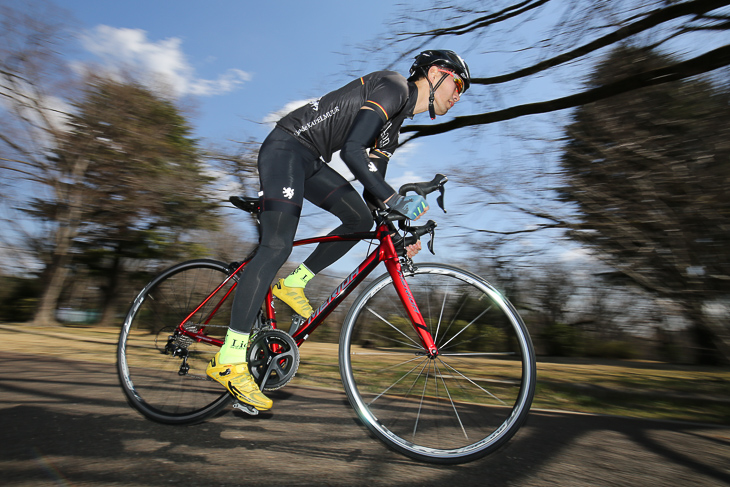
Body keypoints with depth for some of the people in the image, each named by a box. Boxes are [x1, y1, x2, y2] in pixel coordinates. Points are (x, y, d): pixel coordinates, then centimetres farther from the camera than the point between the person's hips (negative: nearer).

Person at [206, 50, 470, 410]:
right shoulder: (394, 86, -11)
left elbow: (373, 188, 16)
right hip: (286, 148, -10)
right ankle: (228, 360, -15)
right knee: (277, 247, -19)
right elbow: (352, 150, -25)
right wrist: (397, 200, -28)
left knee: (361, 219, 2)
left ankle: (292, 284, 10)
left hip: (310, 161, 10)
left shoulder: (393, 127, 18)